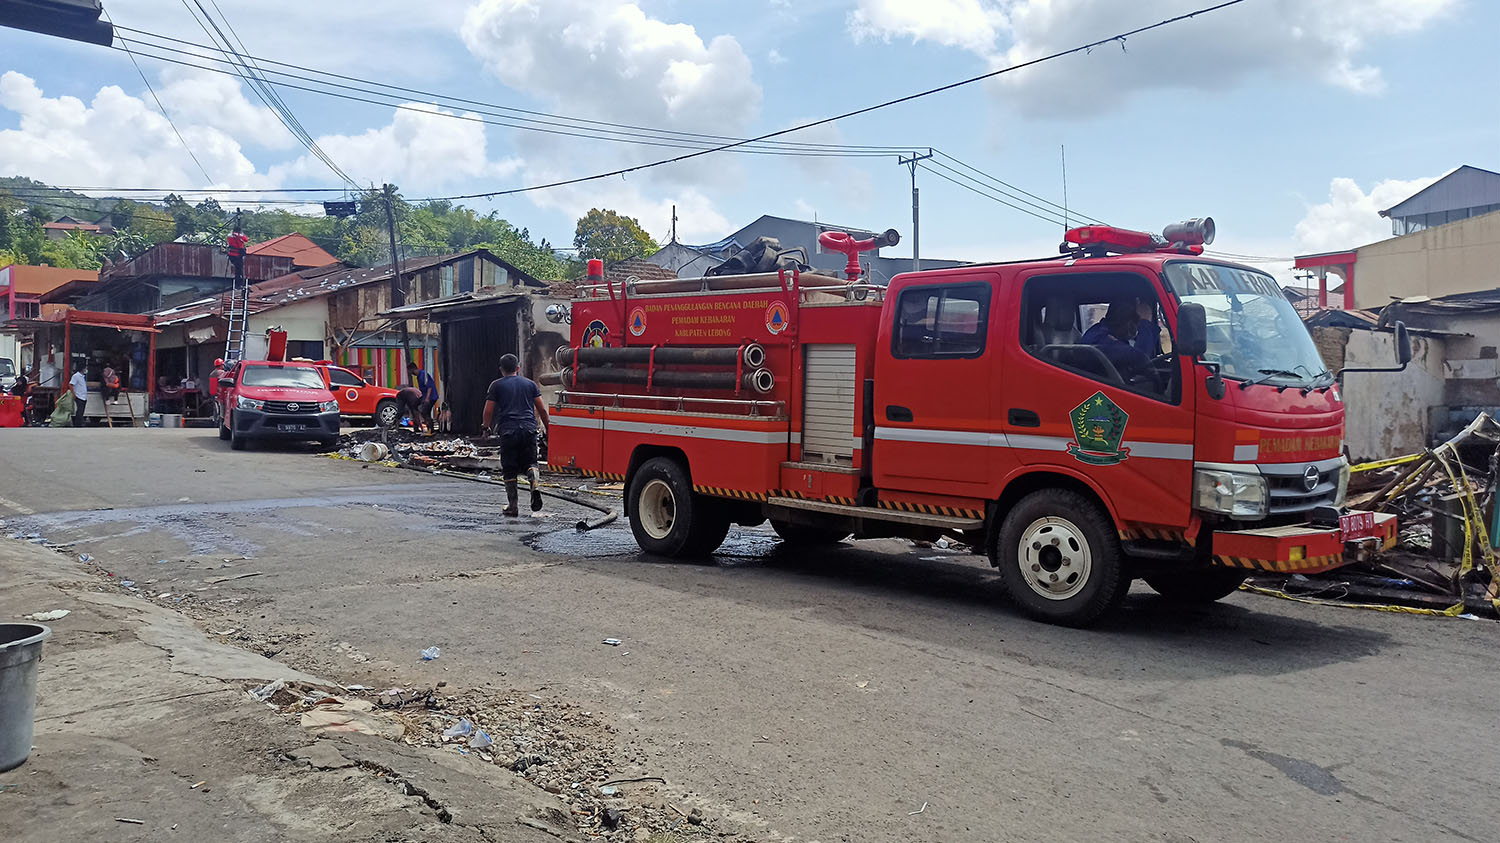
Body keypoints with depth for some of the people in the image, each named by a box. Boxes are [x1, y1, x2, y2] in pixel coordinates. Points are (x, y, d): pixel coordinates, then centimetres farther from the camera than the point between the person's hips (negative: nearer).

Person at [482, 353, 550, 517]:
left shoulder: (497, 385, 8)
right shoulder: (530, 383, 14)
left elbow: (488, 411, 5)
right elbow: (542, 409, 12)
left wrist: (487, 426, 23)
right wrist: (547, 426, 23)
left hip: (508, 430, -2)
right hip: (529, 429, 2)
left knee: (509, 469, 7)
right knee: (530, 462, 13)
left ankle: (512, 506, 6)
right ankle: (535, 485, -19)